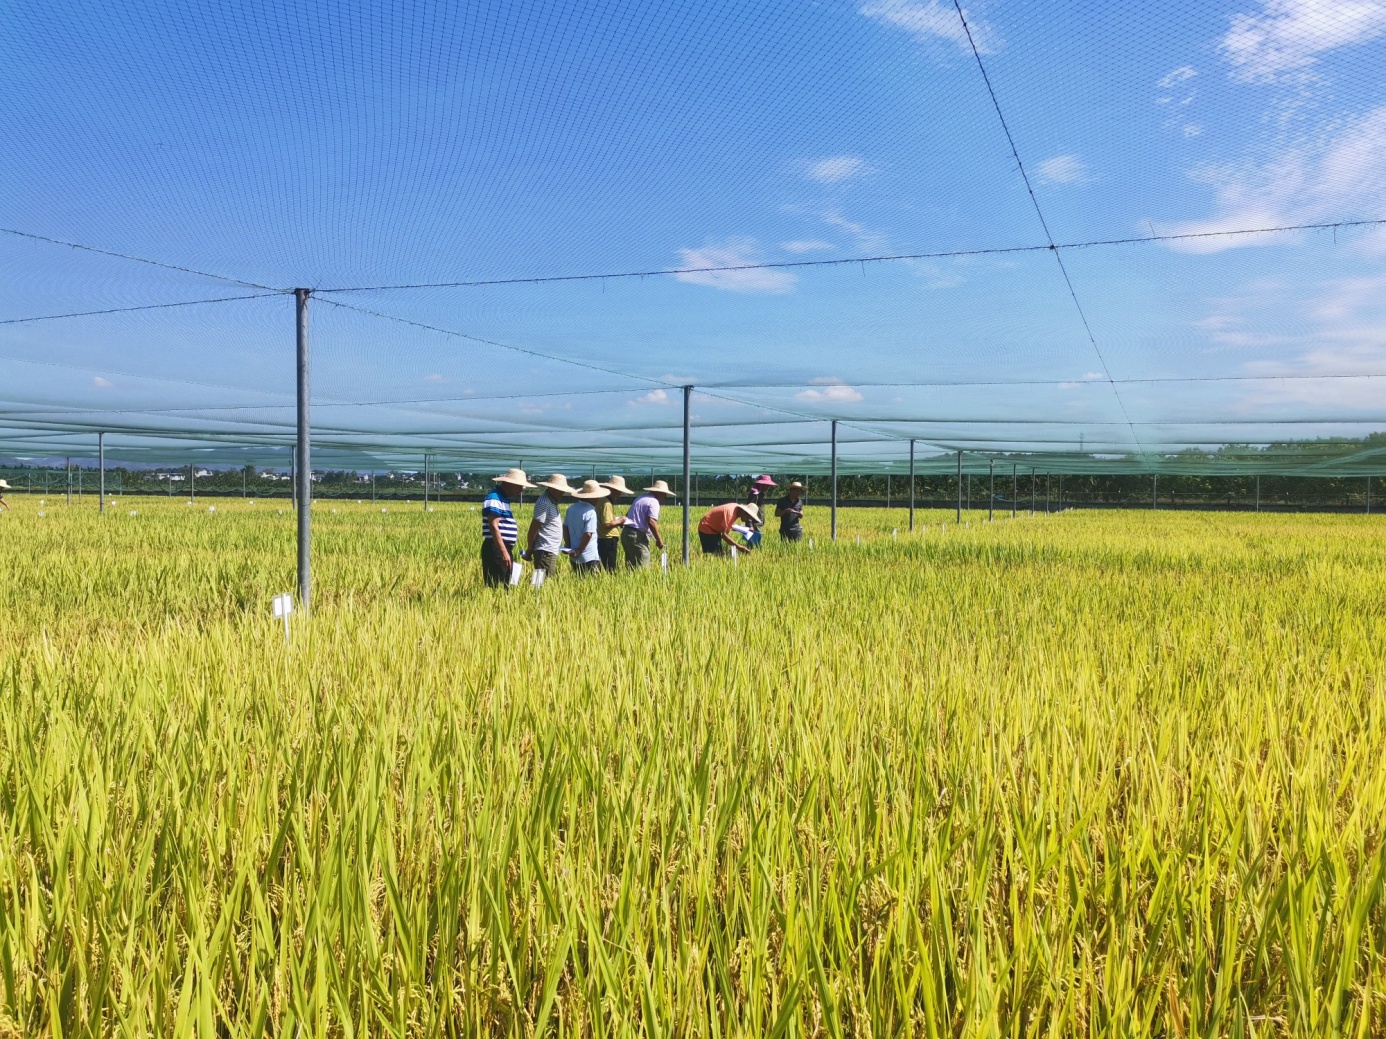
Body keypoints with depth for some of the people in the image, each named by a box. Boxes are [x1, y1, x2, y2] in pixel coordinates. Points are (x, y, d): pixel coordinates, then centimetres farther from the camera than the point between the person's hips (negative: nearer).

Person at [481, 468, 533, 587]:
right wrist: (504, 552, -24)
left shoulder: (504, 499, 18)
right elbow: (493, 527, -20)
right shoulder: (494, 499, -12)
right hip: (496, 550, -10)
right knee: (495, 587, -10)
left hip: (504, 549, 10)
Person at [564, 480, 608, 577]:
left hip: (574, 557, 8)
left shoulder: (571, 508, 5)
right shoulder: (590, 512, -18)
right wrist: (578, 551, -13)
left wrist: (568, 545, 11)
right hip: (589, 558, -8)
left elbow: (565, 527, 9)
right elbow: (588, 535, -22)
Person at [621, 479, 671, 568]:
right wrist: (659, 540, -13)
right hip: (637, 536, -9)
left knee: (631, 566, 12)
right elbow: (651, 522, -20)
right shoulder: (653, 502, -9)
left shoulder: (640, 497, 19)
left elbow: (627, 514, 21)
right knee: (642, 568, -8)